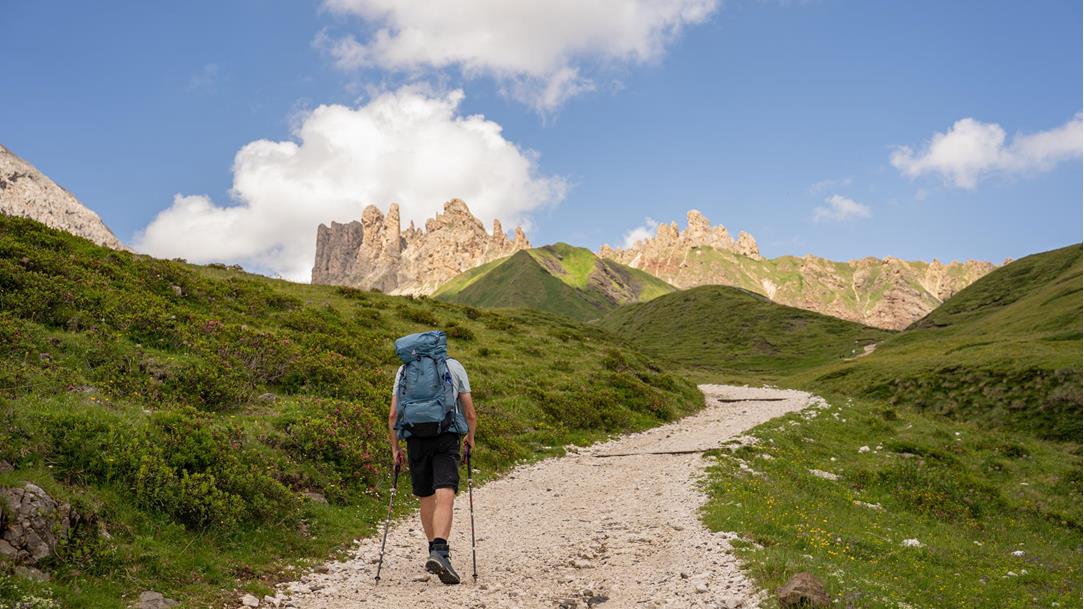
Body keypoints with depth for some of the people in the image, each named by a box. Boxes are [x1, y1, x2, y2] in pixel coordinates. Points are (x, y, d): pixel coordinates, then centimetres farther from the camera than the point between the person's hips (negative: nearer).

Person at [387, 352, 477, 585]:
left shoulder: (405, 368, 18)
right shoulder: (454, 366, 16)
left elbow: (393, 414, 9)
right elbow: (470, 414, 13)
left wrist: (395, 447, 16)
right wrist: (470, 439, 29)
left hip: (415, 437, 2)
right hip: (446, 435, -2)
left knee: (426, 499, 16)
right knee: (445, 498, -11)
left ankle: (435, 551, 27)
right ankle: (440, 553, -28)